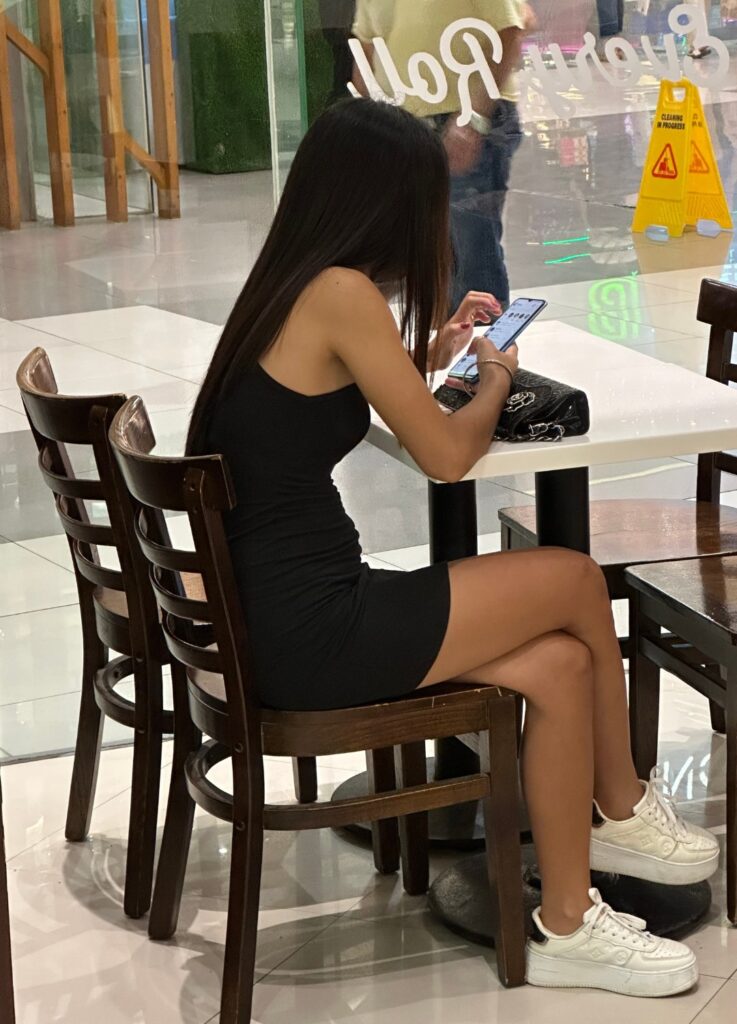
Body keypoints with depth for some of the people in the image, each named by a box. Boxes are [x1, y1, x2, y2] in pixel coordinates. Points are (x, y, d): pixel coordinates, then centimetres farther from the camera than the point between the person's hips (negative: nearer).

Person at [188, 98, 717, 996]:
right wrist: (496, 381, 10)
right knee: (577, 581, 3)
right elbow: (446, 456, -10)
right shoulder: (342, 293, -16)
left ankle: (568, 924, 17)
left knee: (559, 664, 8)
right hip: (314, 633, -9)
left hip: (274, 614, 9)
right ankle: (623, 811, 22)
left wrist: (432, 353, 29)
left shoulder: (285, 285, 10)